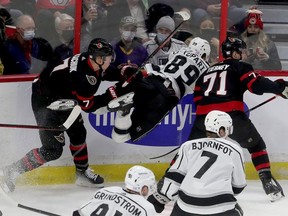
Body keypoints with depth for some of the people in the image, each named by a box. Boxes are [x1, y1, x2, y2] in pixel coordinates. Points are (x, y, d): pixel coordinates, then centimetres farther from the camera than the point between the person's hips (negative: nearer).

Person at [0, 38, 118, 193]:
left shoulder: (89, 60, -6)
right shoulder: (83, 75, -32)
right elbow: (87, 106, -22)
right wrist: (111, 95, -22)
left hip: (62, 98, 10)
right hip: (45, 100, -10)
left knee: (78, 133, 16)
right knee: (53, 149, -9)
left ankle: (82, 172, 33)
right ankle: (13, 171, 1)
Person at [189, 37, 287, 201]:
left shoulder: (206, 72, 29)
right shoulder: (240, 67, 11)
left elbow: (198, 99, 26)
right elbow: (257, 85, -6)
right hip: (231, 115, -4)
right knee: (256, 145, 17)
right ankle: (268, 182, 7)